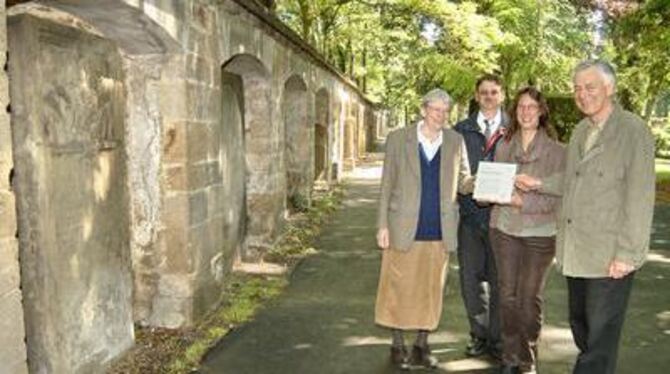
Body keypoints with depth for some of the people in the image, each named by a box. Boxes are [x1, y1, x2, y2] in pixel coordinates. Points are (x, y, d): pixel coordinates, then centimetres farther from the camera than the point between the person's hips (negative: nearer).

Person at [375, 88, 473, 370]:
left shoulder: (456, 141, 7)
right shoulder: (398, 138, 0)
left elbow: (463, 181, 9)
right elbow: (387, 185, 0)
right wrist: (383, 225, -5)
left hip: (439, 230, 3)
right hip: (404, 228, -2)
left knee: (431, 289, 10)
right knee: (399, 287, 5)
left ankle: (422, 345, 25)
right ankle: (398, 346, 21)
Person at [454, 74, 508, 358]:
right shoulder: (461, 130, 10)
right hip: (471, 213, 2)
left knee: (499, 279, 5)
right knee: (470, 278, 7)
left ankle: (497, 338, 18)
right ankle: (479, 334, 23)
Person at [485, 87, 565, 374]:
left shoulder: (556, 151, -5)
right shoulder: (504, 147, 6)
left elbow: (556, 198, -9)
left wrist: (523, 200, -21)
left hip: (539, 233, -3)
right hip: (504, 229, 3)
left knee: (529, 298, 5)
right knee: (508, 295, 8)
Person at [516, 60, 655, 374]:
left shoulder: (633, 130, -11)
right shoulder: (581, 131, 12)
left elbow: (640, 197, -15)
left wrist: (628, 254, -17)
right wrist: (540, 184, 7)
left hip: (610, 256, -7)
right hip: (576, 251, 7)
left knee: (601, 336, 2)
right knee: (580, 325, 17)